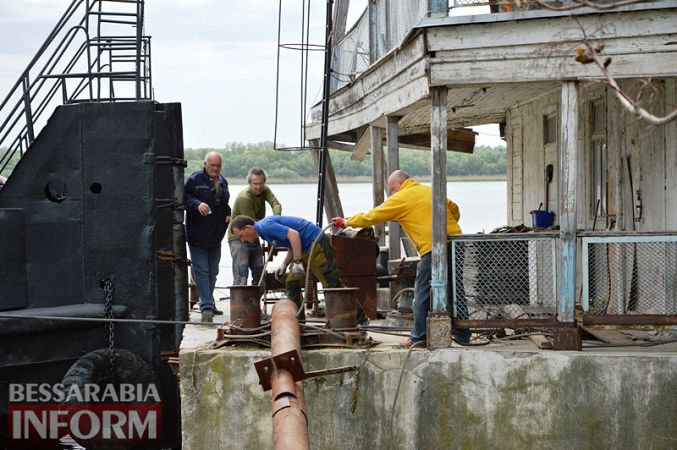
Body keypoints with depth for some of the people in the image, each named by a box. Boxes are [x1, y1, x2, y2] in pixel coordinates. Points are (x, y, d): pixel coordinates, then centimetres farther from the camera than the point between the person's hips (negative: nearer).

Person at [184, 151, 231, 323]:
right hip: (198, 235, -7)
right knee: (202, 271, -9)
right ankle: (206, 307, -10)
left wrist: (228, 215, 10)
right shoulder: (195, 180, -7)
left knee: (213, 272, 14)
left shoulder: (223, 182, 14)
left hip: (216, 236, 7)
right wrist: (197, 204, -28)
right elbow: (185, 197, -13)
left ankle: (209, 303, 27)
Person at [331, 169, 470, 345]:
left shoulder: (401, 198, 2)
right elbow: (454, 210, 26)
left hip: (433, 248, -7)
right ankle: (462, 334, 17)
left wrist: (347, 222, 17)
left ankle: (419, 337, 4)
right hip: (455, 243, 7)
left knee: (422, 295, 1)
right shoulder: (431, 191, 21)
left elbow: (372, 217, 6)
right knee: (456, 291, 12)